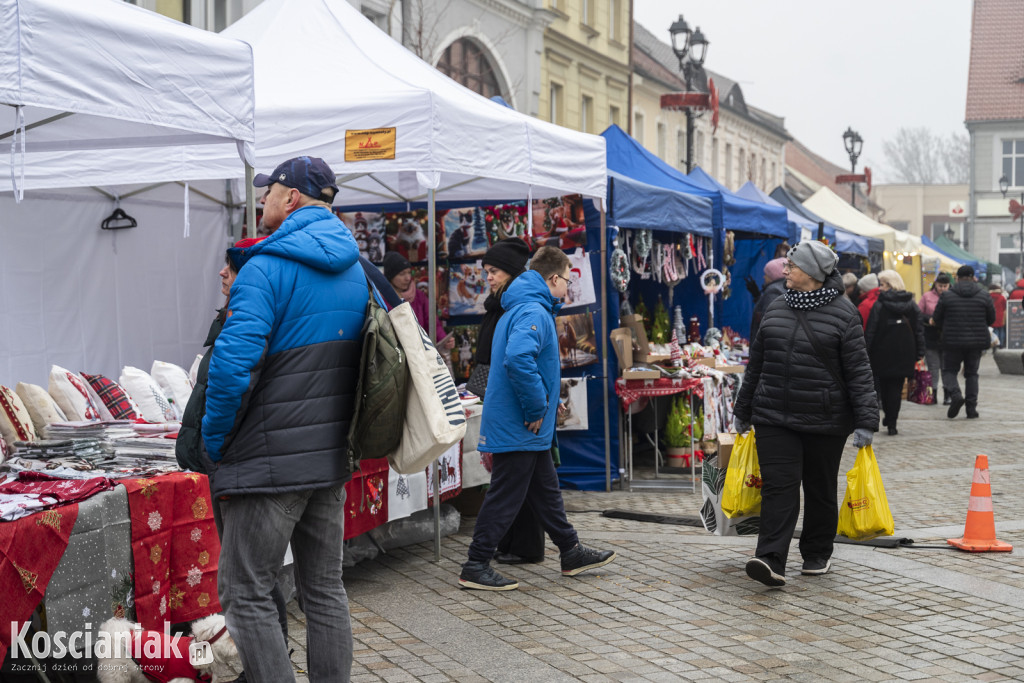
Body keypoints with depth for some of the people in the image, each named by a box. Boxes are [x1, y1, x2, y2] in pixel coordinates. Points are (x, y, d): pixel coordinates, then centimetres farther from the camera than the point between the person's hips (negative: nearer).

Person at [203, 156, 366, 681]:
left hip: (272, 461, -8)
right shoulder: (356, 269, 11)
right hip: (333, 459, 8)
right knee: (324, 588, 16)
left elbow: (233, 362, -24)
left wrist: (214, 442, -10)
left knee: (245, 595, 1)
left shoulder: (268, 267, -15)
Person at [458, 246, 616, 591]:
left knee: (546, 491, 19)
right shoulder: (534, 313, -19)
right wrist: (537, 407, -26)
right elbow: (519, 358, -37)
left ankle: (572, 553, 31)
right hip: (519, 428, -11)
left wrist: (546, 402, 20)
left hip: (528, 431, 11)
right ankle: (475, 568, 5)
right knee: (506, 497, -3)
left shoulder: (520, 309, 16)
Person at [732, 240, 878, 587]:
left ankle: (818, 554, 28)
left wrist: (865, 421, -11)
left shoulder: (843, 314, -5)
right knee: (778, 487, -7)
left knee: (820, 491, 11)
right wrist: (743, 411, 18)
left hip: (825, 422, -3)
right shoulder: (776, 309, 10)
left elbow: (859, 372, -6)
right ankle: (772, 561, -13)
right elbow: (756, 364, 16)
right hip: (774, 418, 3)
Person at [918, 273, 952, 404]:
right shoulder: (926, 296, 5)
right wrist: (928, 320, -14)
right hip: (931, 338, 0)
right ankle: (933, 394, 11)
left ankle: (947, 395, 10)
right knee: (933, 367, 4)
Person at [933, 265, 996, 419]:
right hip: (977, 341, 2)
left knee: (949, 370, 10)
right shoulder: (984, 295, -1)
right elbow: (991, 319, 7)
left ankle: (956, 394, -17)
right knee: (972, 373, 12)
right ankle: (971, 408, 7)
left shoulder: (947, 296, -4)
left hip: (953, 342, -2)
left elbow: (936, 319, 2)